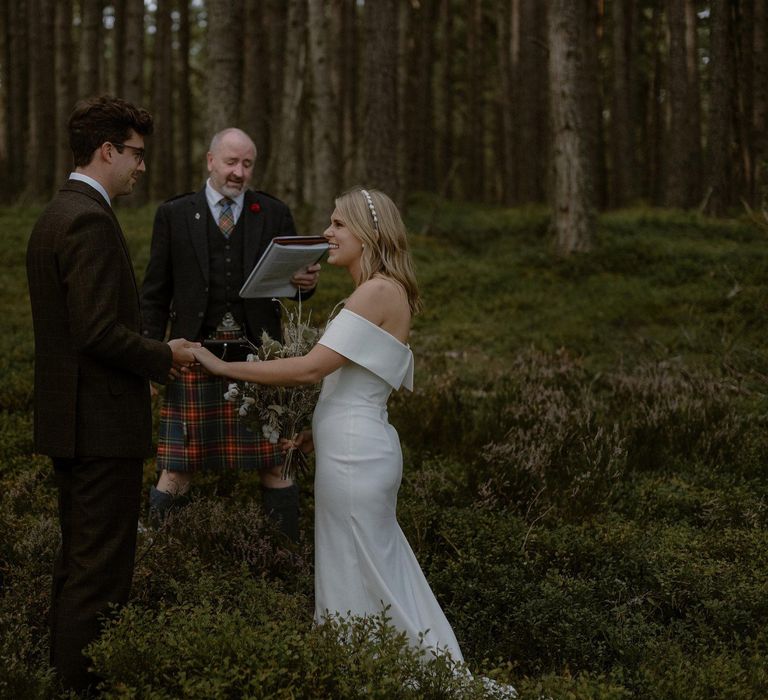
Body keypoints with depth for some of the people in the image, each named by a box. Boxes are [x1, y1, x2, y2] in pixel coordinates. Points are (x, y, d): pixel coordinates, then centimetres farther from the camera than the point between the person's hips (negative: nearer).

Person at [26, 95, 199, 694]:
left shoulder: (56, 214, 14)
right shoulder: (90, 220, -18)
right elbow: (99, 331, -24)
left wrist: (149, 353, 13)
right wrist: (163, 356, -9)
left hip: (69, 420, 11)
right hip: (103, 422, -11)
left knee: (78, 561, 19)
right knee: (102, 572, -4)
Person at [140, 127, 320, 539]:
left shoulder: (274, 214, 9)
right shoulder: (174, 215, 6)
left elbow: (292, 280, 10)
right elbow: (156, 294, 7)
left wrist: (306, 282, -14)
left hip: (257, 357, 1)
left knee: (274, 467, 4)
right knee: (177, 471, -1)